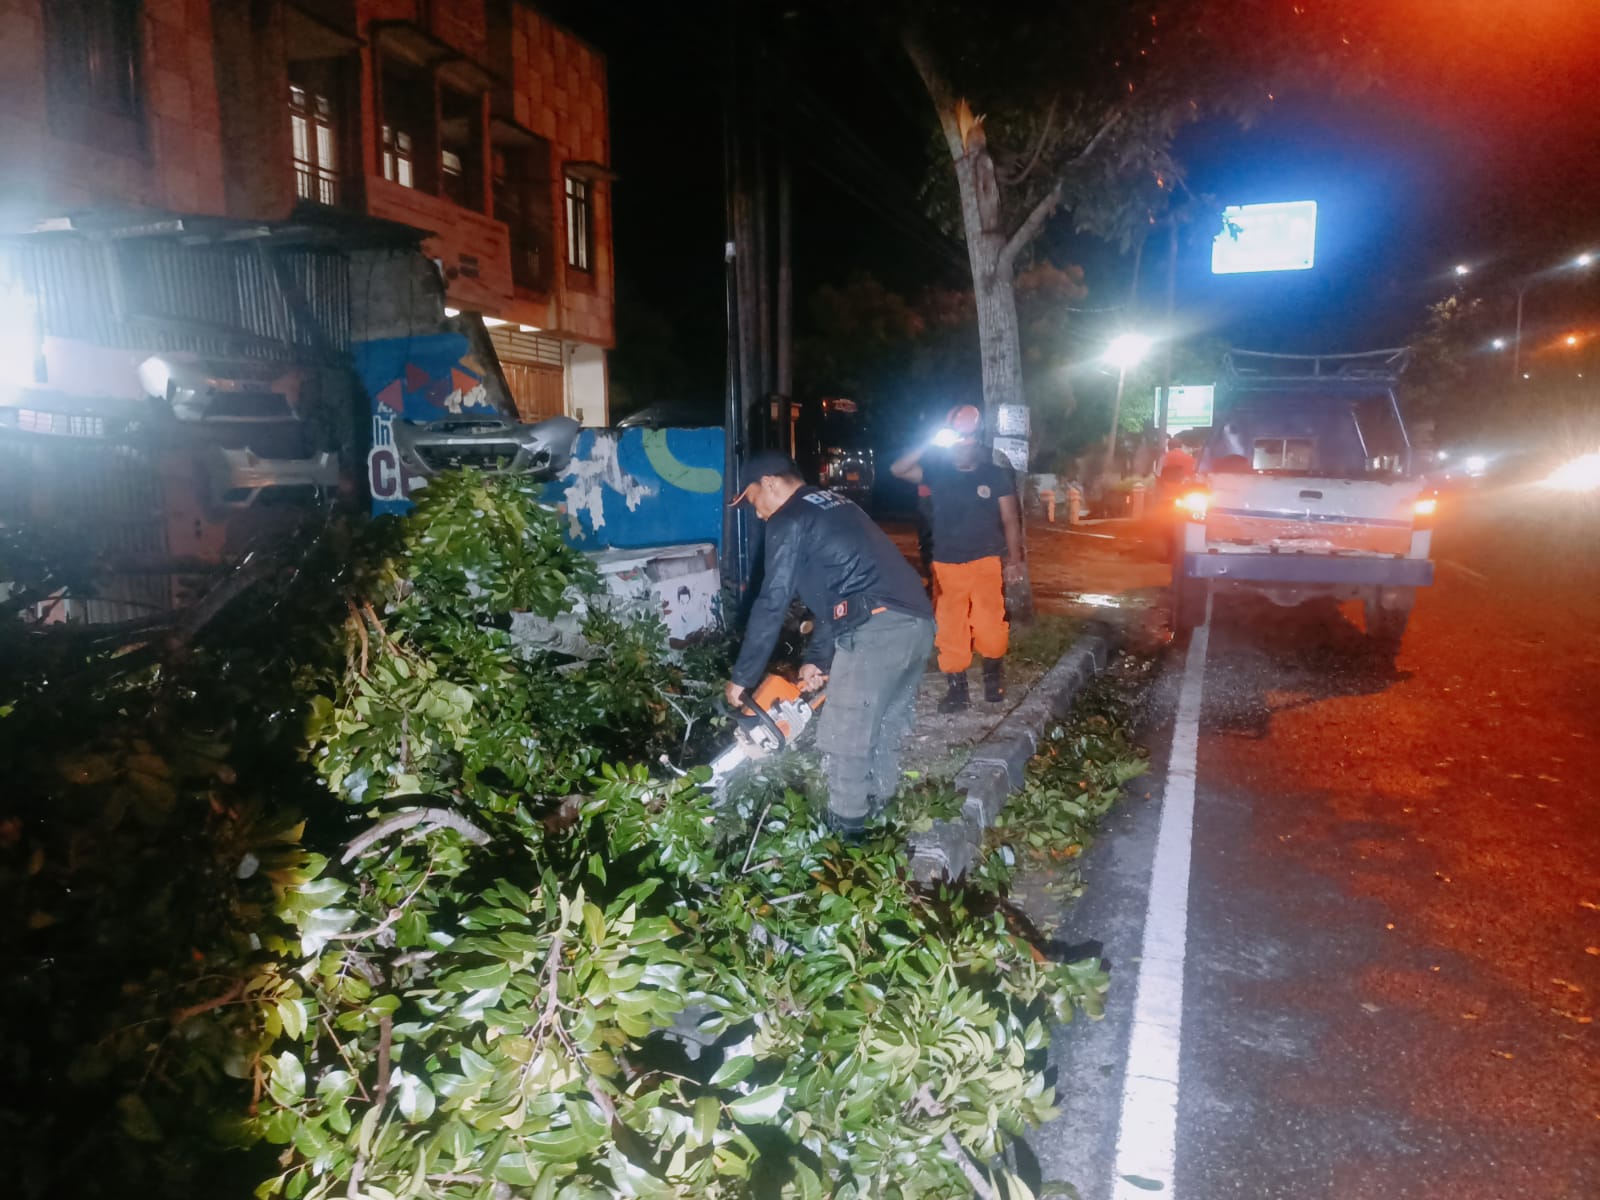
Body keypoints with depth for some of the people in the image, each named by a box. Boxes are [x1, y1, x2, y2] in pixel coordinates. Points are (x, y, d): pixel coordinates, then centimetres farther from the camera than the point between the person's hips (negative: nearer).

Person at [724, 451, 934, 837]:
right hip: (918, 623, 9)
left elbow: (771, 605, -3)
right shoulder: (835, 506, 27)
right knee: (886, 727, 22)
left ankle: (846, 831, 14)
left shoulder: (789, 521, 1)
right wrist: (817, 659, 24)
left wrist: (742, 678, 4)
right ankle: (879, 812, 34)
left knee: (844, 737, 4)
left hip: (876, 630, -9)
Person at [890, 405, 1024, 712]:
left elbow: (1010, 520, 3)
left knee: (989, 623, -9)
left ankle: (993, 672, 17)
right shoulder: (937, 472, 4)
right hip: (946, 565, 2)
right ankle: (956, 686, 12)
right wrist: (929, 443, -11)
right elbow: (898, 470, -6)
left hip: (984, 562, -2)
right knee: (949, 628, 2)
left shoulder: (996, 475, 0)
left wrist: (1014, 559, 0)